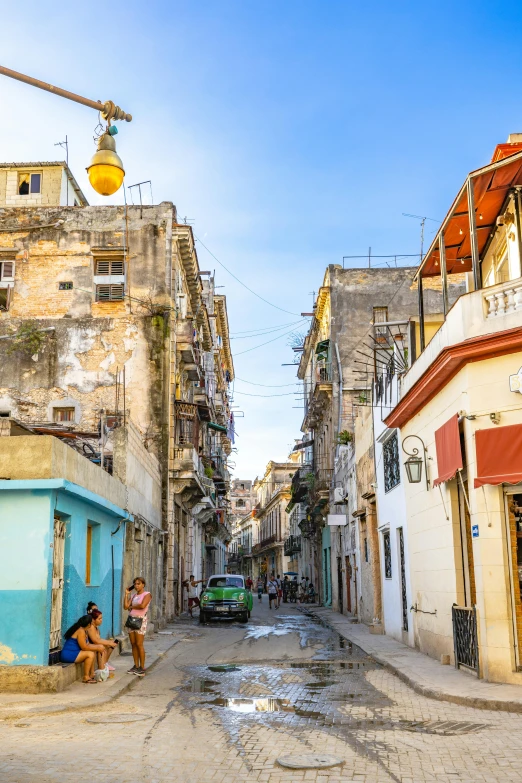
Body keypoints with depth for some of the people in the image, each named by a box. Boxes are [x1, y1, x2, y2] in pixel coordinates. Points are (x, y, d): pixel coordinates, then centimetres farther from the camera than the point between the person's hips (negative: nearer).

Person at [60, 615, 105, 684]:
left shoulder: (83, 630, 11)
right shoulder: (81, 631, -20)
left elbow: (87, 644, 14)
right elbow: (84, 647, -20)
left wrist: (98, 646, 0)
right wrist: (97, 648, -10)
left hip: (73, 653, 11)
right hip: (68, 655, -11)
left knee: (93, 652, 12)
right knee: (90, 654, -20)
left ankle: (91, 674, 13)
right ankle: (85, 677, -12)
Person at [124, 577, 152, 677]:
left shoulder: (147, 594, -3)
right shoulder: (133, 596, 15)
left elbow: (142, 606, -20)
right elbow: (126, 606, 4)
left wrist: (132, 606, -5)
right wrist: (127, 594, 5)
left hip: (140, 620, -6)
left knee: (139, 644, -8)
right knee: (133, 644, 5)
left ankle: (142, 668, -4)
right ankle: (136, 666, 12)